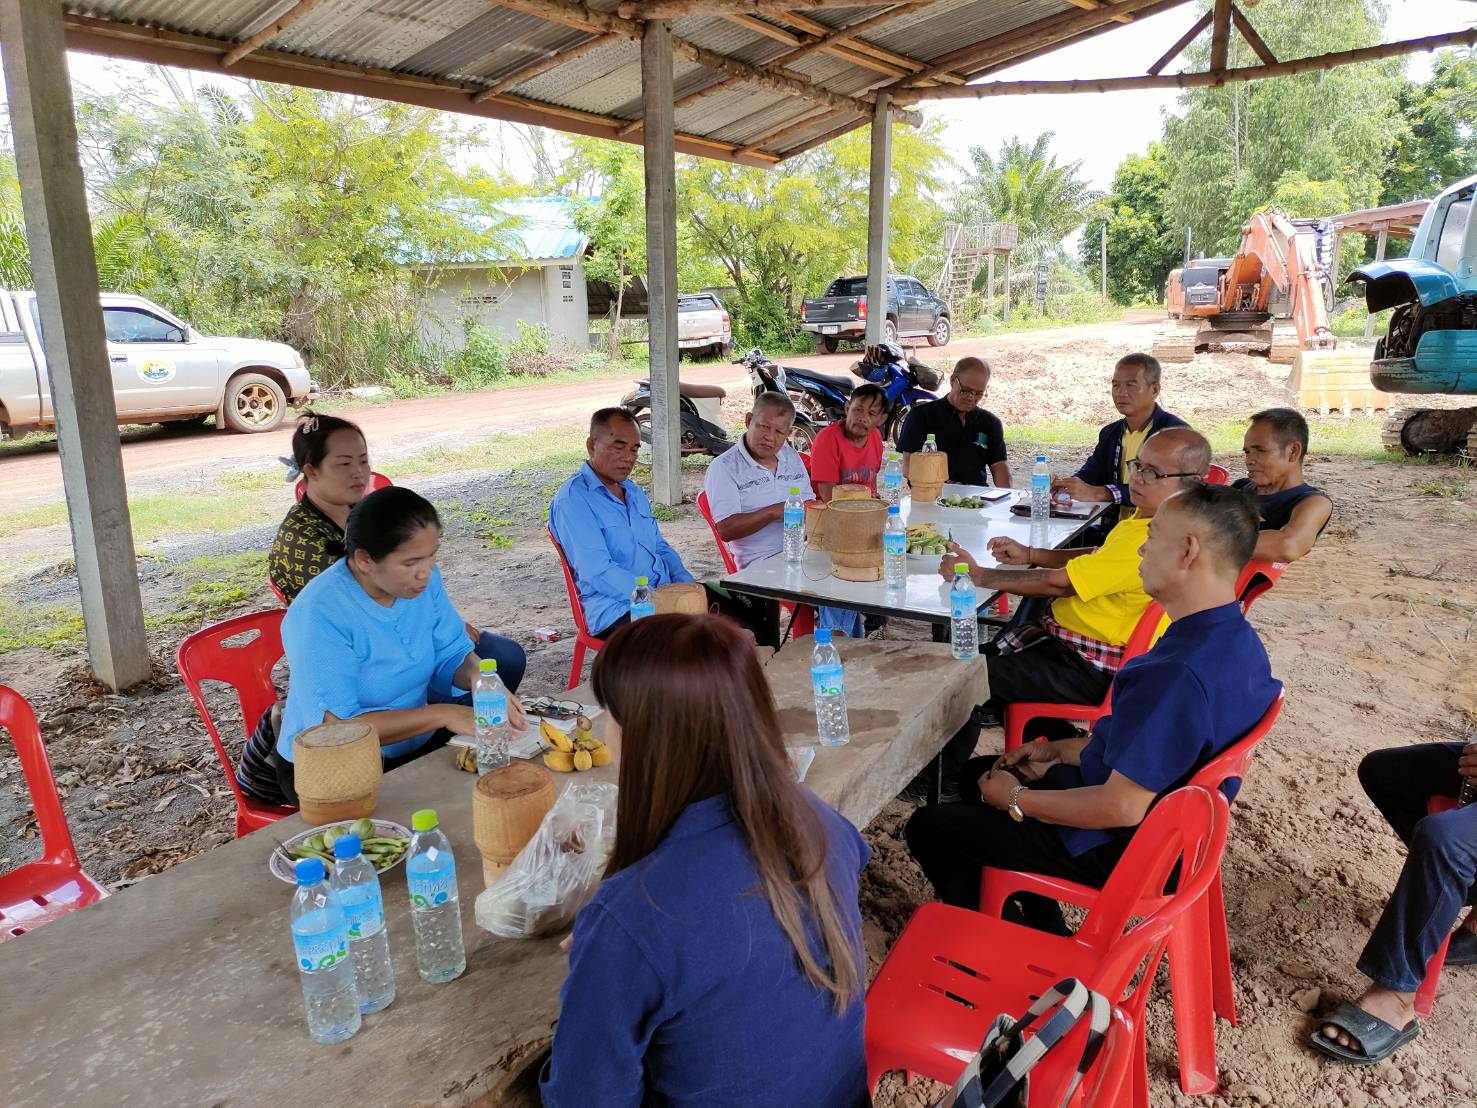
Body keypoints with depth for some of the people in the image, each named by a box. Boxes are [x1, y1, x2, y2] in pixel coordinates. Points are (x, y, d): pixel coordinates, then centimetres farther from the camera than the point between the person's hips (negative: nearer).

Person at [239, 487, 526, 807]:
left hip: (413, 742, 7)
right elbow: (336, 727, -28)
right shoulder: (318, 615, -25)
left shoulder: (424, 578, -7)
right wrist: (440, 715, -33)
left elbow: (451, 654, 1)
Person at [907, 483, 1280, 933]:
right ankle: (1043, 929, 29)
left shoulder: (1179, 674, -35)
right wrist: (1057, 751, 9)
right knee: (977, 774, 24)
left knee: (928, 827, 0)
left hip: (1119, 848, -10)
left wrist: (1016, 800, -16)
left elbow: (1123, 808, -31)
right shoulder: (1236, 639, -2)